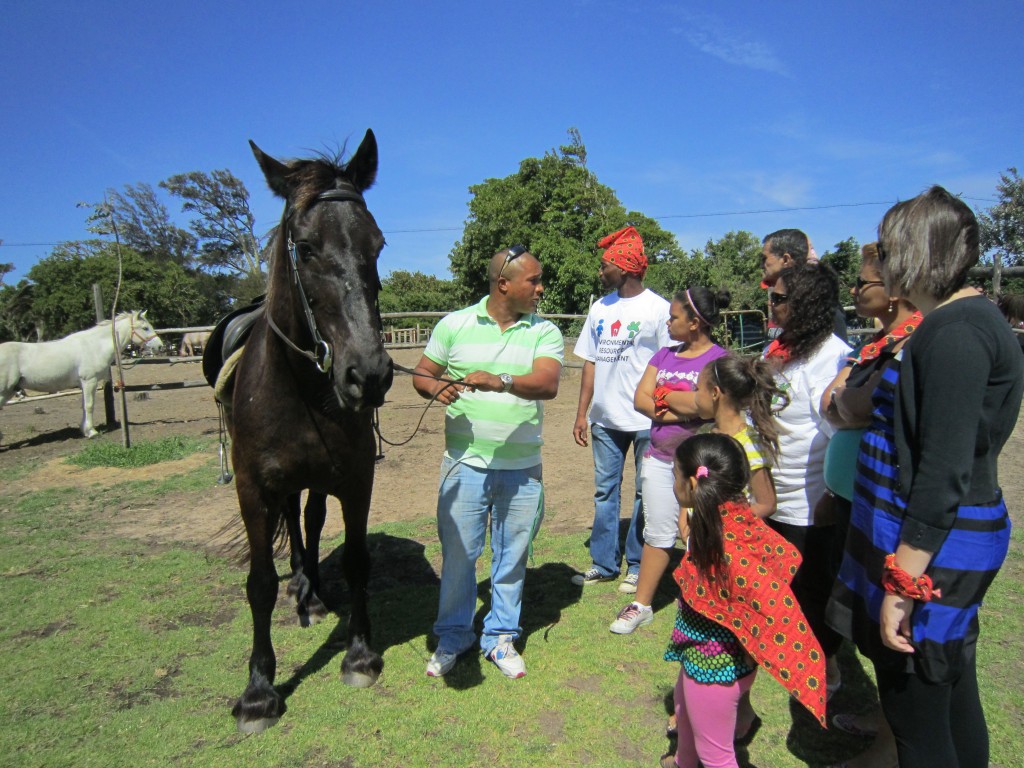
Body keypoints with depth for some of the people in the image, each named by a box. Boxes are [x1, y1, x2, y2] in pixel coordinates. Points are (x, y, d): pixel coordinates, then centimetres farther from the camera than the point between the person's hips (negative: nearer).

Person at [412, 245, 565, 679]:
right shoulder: (454, 325, 1)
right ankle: (452, 636, 30)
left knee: (512, 557, 12)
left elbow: (547, 384, -17)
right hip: (466, 462, 0)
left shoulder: (545, 332, 0)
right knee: (457, 553, 8)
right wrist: (436, 387, -15)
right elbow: (421, 374, 8)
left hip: (522, 468, 1)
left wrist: (501, 381, -34)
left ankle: (500, 638, 32)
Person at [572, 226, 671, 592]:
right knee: (605, 492, 13)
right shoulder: (600, 308, 10)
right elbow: (591, 362, 12)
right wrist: (582, 413, 9)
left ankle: (638, 567, 20)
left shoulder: (658, 308, -8)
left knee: (646, 494, 7)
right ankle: (603, 563, 25)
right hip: (605, 419, 6)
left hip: (647, 420, -6)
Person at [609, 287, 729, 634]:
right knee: (657, 534, 13)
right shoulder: (664, 354, 8)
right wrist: (677, 412, -15)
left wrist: (664, 394, -9)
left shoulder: (719, 359, -9)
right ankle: (641, 605, 24)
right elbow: (640, 399, 0)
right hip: (659, 459, 5)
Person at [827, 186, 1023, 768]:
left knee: (915, 710, 5)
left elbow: (944, 474, -25)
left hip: (930, 548, -10)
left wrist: (902, 584, -22)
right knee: (952, 694, 23)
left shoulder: (956, 332, -21)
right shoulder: (964, 319, 12)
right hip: (949, 544, 10)